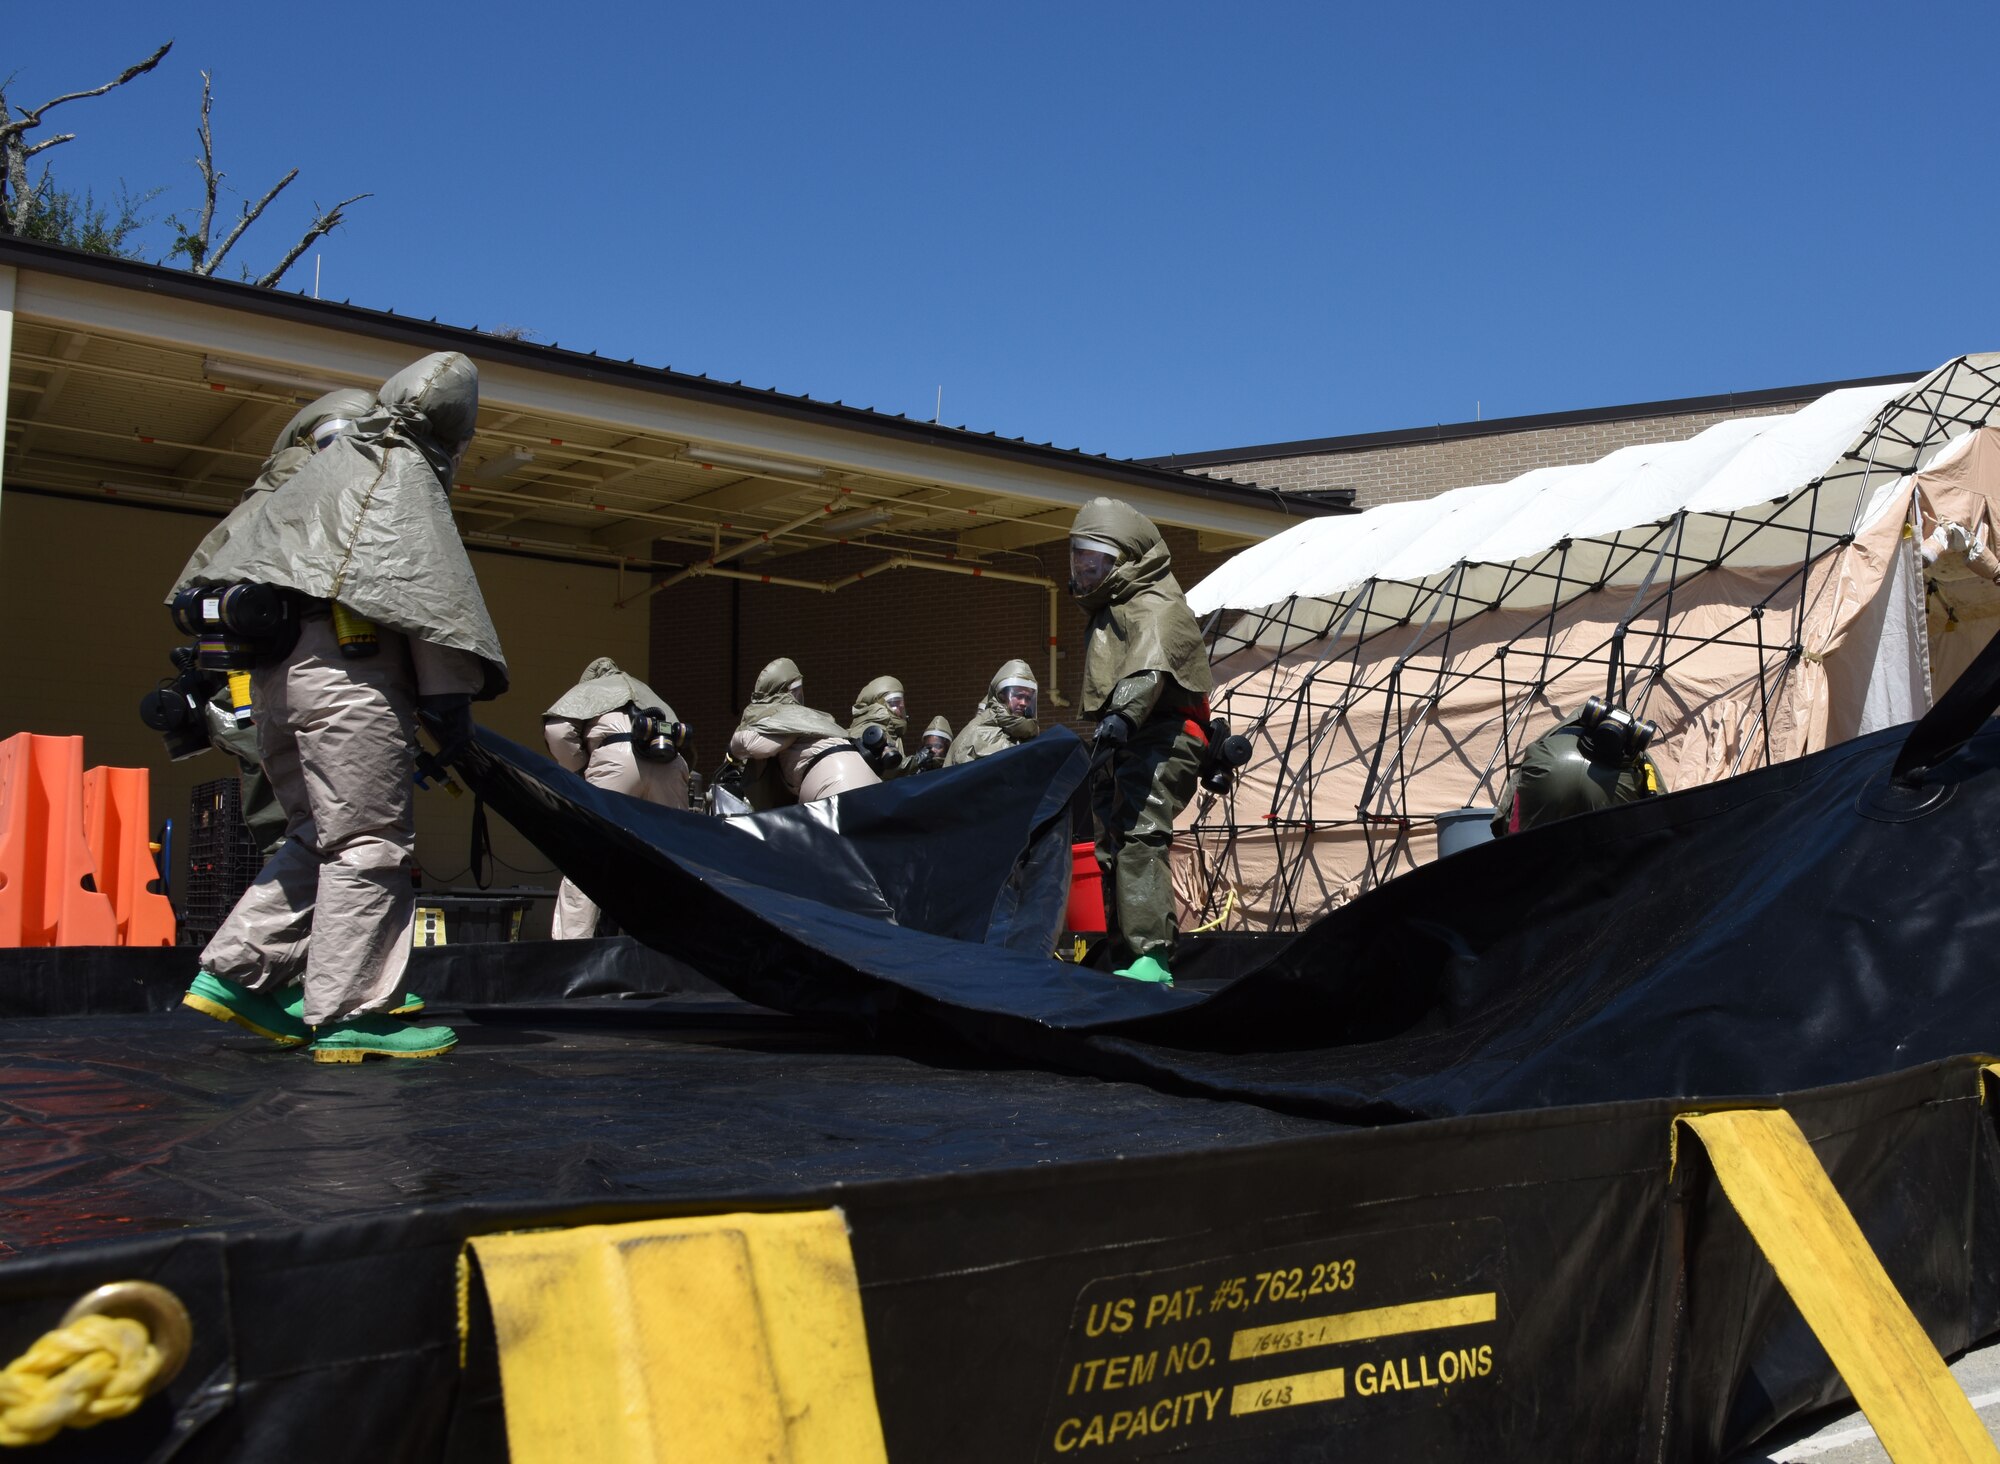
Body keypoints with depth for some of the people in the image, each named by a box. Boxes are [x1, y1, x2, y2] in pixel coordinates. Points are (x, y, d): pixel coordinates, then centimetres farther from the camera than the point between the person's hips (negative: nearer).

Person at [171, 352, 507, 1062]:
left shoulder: (322, 469, 27)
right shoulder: (405, 471, 1)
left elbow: (224, 547, 32)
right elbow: (429, 581, -10)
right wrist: (449, 691, -13)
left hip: (275, 673, 9)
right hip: (346, 671, -9)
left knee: (319, 835, 16)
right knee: (369, 842, -7)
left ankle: (234, 972, 12)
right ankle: (347, 1016, -8)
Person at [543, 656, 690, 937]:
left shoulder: (585, 689, 26)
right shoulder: (643, 689, 40)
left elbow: (557, 729, 6)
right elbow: (679, 731, 28)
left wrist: (579, 769, 17)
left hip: (617, 756, -4)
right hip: (670, 762, 4)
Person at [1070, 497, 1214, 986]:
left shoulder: (1155, 606, -9)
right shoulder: (1107, 610, 24)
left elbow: (1150, 670, -28)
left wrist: (1124, 715, -42)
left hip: (1158, 739, -10)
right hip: (1119, 744, 10)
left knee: (1139, 838, -23)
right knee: (1111, 849, 9)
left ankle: (1152, 959, -28)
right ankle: (1124, 958, 14)